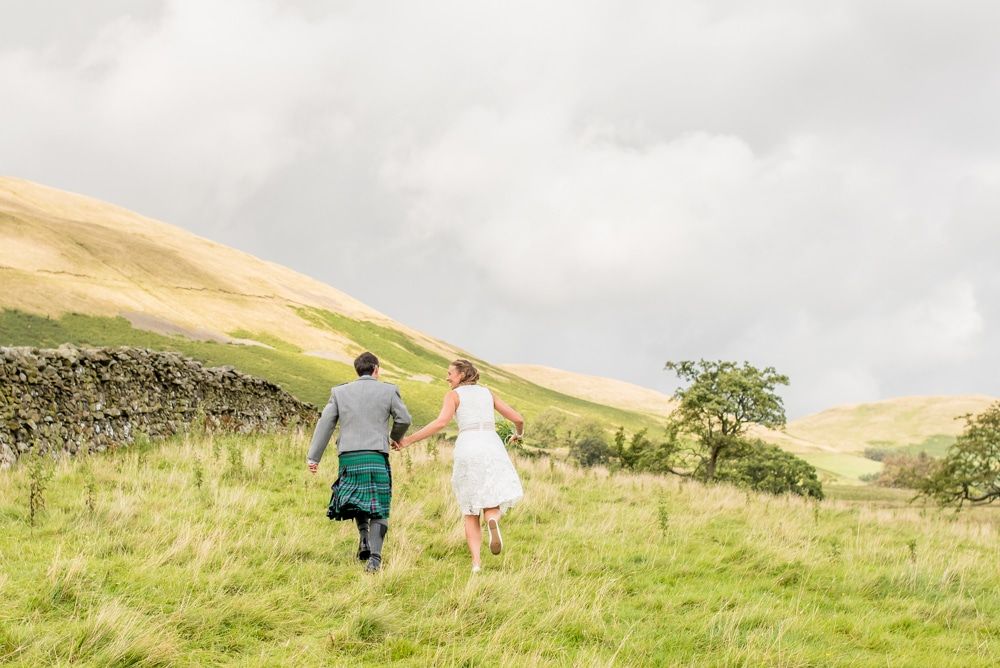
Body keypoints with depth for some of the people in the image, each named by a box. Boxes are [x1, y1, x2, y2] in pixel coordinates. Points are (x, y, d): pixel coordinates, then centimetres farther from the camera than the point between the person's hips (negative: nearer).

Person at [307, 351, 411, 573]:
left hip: (348, 457, 2)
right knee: (378, 509, 4)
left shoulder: (340, 392, 7)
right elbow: (403, 419, 5)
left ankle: (364, 538, 6)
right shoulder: (389, 391, 3)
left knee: (357, 498, 26)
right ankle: (374, 556, -11)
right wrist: (396, 437, 27)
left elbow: (325, 423, 2)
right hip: (376, 457, -2)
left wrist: (313, 457, 3)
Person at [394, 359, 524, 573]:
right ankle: (492, 520, -31)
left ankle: (476, 562, -7)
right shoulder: (488, 393, 20)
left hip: (467, 452, -2)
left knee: (471, 512, 11)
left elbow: (441, 422, -11)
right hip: (492, 449, 2)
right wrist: (519, 432, 42)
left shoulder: (453, 395, 8)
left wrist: (408, 441, -7)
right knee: (491, 507, 9)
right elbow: (517, 418, 18)